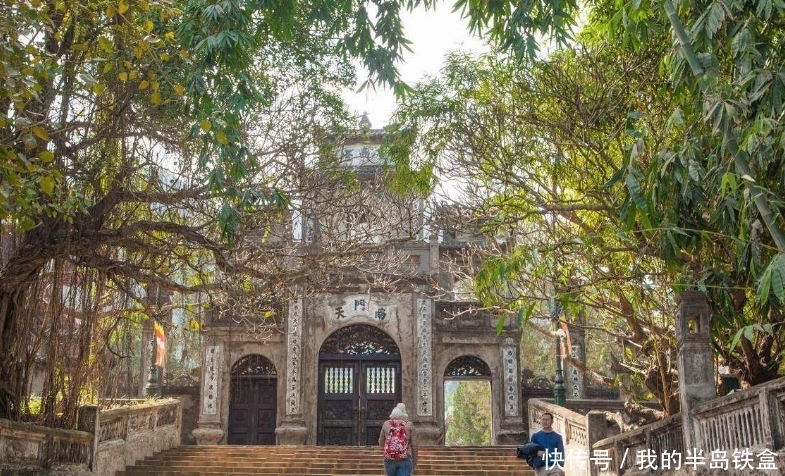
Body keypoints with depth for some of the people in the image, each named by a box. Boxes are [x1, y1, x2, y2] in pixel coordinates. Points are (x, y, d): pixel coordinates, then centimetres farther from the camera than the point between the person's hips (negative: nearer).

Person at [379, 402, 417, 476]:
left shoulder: (386, 424, 4)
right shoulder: (409, 425, 0)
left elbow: (381, 444, 11)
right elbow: (414, 445, -1)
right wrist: (414, 462, 9)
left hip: (389, 460, 2)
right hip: (405, 460, -2)